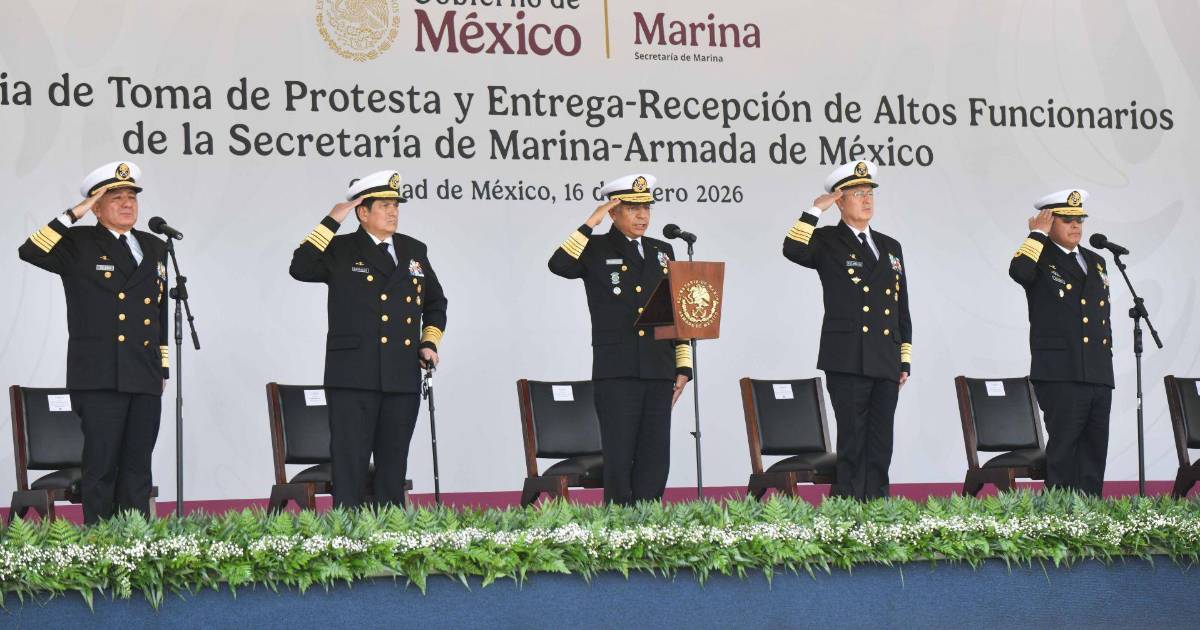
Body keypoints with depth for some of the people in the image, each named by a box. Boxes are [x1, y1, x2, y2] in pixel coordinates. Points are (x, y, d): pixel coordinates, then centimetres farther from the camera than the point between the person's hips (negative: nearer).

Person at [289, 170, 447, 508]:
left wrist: (429, 343, 12)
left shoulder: (414, 251, 16)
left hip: (402, 378, 4)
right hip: (353, 378, -4)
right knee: (350, 464, -5)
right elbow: (300, 268, -15)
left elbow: (435, 303, 27)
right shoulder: (341, 251, 3)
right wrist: (331, 223, -14)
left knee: (393, 466, 9)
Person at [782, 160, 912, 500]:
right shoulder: (827, 242, 4)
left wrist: (905, 362, 15)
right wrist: (815, 210, -16)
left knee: (880, 447, 6)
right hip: (847, 363, -5)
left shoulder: (890, 247, 20)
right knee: (853, 444, -7)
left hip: (885, 366, 5)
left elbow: (902, 309, 20)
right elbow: (793, 250, -20)